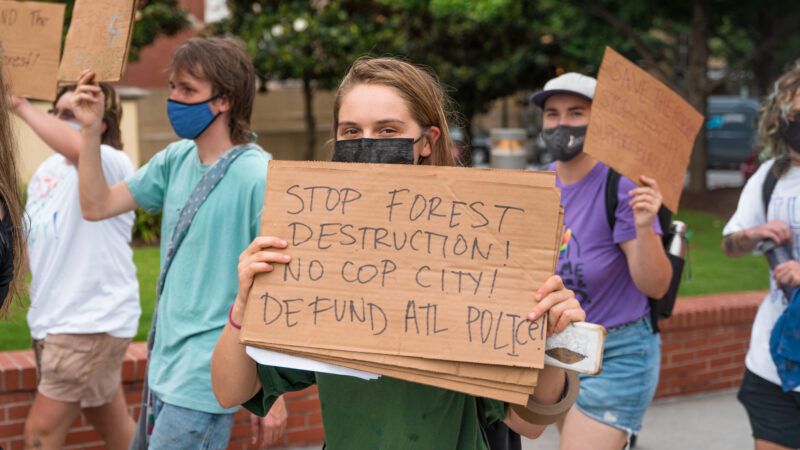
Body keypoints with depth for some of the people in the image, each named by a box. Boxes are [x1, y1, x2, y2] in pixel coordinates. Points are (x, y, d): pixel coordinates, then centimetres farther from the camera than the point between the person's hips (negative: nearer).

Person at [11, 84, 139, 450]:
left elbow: (76, 148, -38)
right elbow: (32, 244, 21)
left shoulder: (111, 165, -14)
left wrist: (20, 105, -30)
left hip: (92, 321, -8)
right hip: (53, 321, 8)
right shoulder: (47, 170, 12)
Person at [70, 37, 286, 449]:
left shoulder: (258, 178, -18)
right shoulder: (176, 160, 3)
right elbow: (97, 206, 9)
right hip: (164, 364, 8)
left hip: (205, 380, -8)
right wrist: (90, 129, -3)